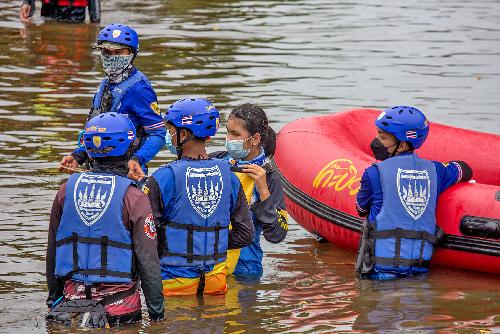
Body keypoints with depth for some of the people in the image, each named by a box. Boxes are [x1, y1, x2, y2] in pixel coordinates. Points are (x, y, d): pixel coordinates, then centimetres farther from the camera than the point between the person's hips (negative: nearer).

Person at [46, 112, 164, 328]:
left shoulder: (66, 190, 4)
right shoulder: (133, 197, -7)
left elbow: (52, 251, 12)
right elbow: (148, 261, -6)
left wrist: (54, 299, 23)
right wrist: (157, 312, 2)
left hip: (73, 295, 4)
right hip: (119, 300, -4)